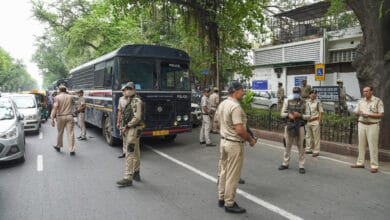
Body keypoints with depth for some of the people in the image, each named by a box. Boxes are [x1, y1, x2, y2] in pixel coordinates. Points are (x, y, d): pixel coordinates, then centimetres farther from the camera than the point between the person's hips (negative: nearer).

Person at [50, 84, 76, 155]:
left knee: (60, 132, 17)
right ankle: (72, 150, -5)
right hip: (69, 116, 1)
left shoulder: (57, 97, -4)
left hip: (61, 117, -1)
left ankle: (58, 146, 35)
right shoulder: (70, 96, 5)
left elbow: (55, 108, -14)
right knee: (70, 133, -2)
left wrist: (52, 119, -15)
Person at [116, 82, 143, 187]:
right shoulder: (130, 101, 16)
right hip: (130, 130, 10)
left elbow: (137, 117, -22)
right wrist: (125, 127, 7)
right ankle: (136, 174, 28)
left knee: (130, 154, -10)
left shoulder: (136, 101, -14)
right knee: (135, 153, 16)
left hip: (133, 130, -10)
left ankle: (128, 179, -8)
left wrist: (126, 126, -14)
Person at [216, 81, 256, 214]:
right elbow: (240, 130, -25)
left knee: (224, 171, 18)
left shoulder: (222, 104, 7)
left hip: (223, 141, 9)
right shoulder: (235, 106, -22)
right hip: (234, 144, -9)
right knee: (232, 175, 2)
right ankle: (229, 204, 13)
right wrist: (250, 140, -11)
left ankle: (221, 198, 30)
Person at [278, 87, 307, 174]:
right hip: (289, 126, 2)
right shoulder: (287, 102, 5)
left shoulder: (304, 103, 2)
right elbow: (282, 113, 6)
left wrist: (300, 115, -15)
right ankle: (285, 163, 22)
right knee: (287, 145, 10)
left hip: (300, 127, -1)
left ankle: (301, 166, 13)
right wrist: (288, 114, -13)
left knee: (301, 146, 3)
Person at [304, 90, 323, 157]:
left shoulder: (318, 102, -4)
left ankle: (316, 151, 4)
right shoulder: (307, 102, 9)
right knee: (308, 136, 13)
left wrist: (319, 122, -12)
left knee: (316, 137, -2)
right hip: (308, 121, 5)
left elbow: (320, 112, -5)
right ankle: (308, 149, 25)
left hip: (315, 122, -5)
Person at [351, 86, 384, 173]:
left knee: (373, 146, -4)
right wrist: (359, 112, -8)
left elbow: (381, 114, -7)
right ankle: (360, 163, 15)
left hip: (373, 125, -5)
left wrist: (369, 115, -18)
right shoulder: (361, 101, 11)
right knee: (361, 144, 8)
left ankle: (374, 166, 2)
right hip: (361, 124, 5)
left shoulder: (378, 101, -4)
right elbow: (355, 112, 15)